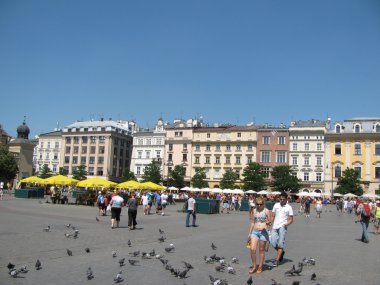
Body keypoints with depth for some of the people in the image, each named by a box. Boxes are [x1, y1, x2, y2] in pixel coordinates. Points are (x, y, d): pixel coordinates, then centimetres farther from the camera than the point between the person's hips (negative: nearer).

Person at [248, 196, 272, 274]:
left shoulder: (266, 211, 0)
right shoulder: (254, 211, 10)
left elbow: (270, 221, 1)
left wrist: (268, 222, -23)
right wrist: (249, 233, 14)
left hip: (263, 232, -3)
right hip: (255, 231, 3)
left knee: (261, 250, 5)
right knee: (252, 249, -7)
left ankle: (260, 267, 17)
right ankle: (254, 266, 10)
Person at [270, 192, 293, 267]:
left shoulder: (289, 207, 1)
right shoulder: (276, 205, 11)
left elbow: (291, 219, 2)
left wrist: (286, 224, -16)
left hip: (282, 227, -4)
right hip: (275, 227, 4)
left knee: (280, 243, -8)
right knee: (273, 243, 0)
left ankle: (277, 260, -2)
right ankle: (281, 252, 28)